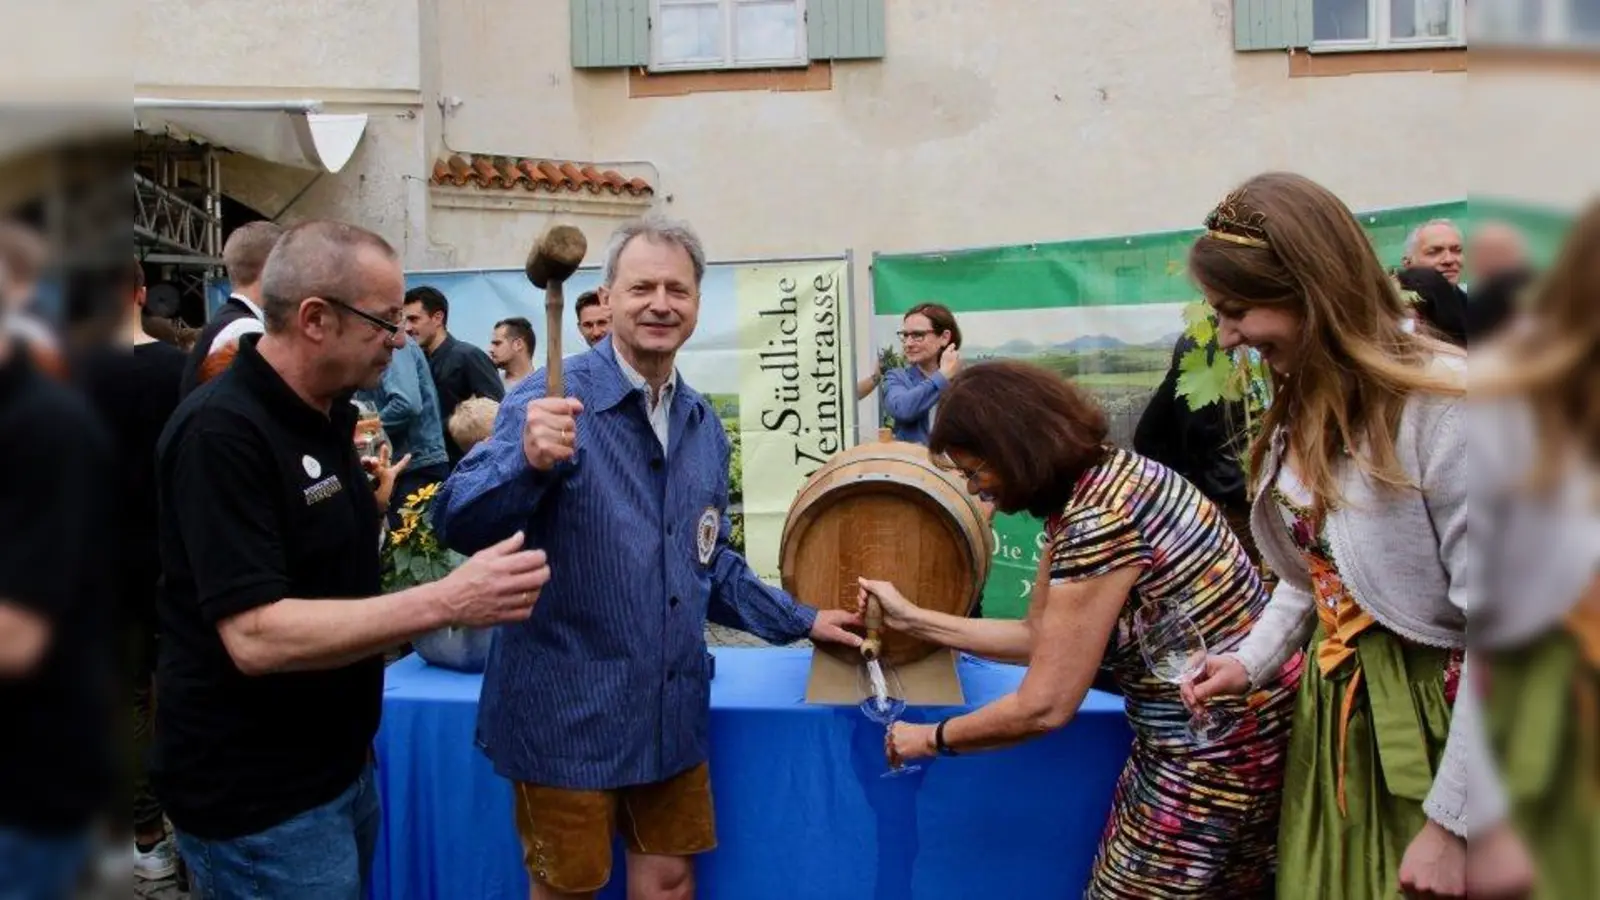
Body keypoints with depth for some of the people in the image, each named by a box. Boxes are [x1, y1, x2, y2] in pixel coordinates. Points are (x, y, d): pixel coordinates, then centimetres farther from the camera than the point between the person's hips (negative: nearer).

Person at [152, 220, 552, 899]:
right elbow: (257, 635, -30)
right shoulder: (221, 432, -23)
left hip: (339, 763, 9)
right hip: (258, 799, -9)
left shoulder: (327, 412, 7)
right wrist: (447, 601, -33)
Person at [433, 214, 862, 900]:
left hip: (673, 713, 6)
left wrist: (801, 621, 15)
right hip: (570, 714, -5)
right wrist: (529, 461, -42)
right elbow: (457, 526, -25)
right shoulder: (553, 400, -13)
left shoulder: (704, 423, 7)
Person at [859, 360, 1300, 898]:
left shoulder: (1099, 516, -27)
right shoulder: (1091, 482, 2)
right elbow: (1037, 636, 10)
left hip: (1220, 749, -9)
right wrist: (911, 619, 10)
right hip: (1202, 734, 9)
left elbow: (1043, 709, -23)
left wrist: (931, 740, -8)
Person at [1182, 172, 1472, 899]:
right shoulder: (1307, 399, 6)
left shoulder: (1445, 403, -22)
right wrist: (1254, 660, 0)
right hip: (1331, 710, 8)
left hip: (1431, 724, -7)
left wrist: (1451, 822, -19)